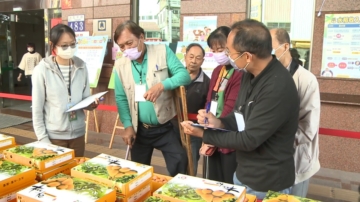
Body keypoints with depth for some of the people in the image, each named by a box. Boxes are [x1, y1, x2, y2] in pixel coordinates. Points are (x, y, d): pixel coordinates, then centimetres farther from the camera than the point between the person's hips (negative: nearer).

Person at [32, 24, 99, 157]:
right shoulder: (42, 70, -9)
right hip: (53, 136, -3)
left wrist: (90, 103, -13)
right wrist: (43, 139, -9)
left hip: (78, 134, 3)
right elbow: (37, 109, -6)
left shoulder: (81, 67, 0)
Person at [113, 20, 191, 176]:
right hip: (139, 129, 3)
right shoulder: (120, 65, 0)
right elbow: (121, 98, 2)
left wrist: (162, 85, -29)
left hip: (166, 127, -2)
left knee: (179, 167, -3)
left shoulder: (162, 51, -6)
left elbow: (184, 75, -13)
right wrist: (128, 125, -6)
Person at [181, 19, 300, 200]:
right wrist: (219, 122, -10)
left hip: (267, 184, -7)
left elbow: (249, 140, -26)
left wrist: (204, 134, -16)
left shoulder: (278, 88, -30)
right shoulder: (251, 74, -1)